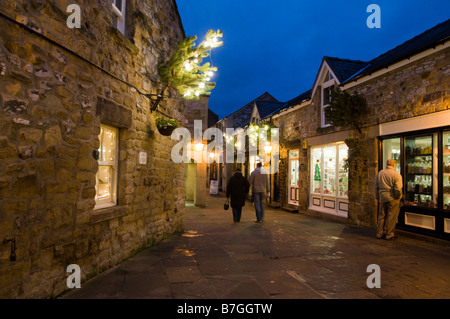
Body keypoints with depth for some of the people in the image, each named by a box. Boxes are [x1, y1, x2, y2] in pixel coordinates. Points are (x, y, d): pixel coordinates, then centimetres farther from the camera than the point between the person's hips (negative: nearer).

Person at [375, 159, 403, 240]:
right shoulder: (396, 174, -10)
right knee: (391, 217, 3)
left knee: (381, 216, 12)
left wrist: (378, 198, 20)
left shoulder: (379, 173, 8)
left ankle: (379, 233, 19)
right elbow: (398, 189, -16)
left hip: (382, 198, 5)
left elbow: (376, 187, 13)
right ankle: (389, 234, 9)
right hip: (392, 198, -5)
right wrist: (398, 197, -2)